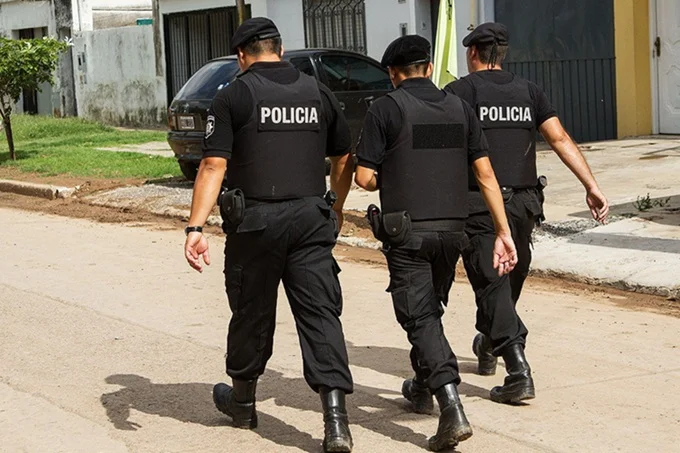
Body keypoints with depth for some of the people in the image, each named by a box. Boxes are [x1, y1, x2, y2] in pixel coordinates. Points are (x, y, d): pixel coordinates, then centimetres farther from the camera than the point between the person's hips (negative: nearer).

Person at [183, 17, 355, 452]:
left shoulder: (234, 97, -3)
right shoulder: (318, 93, 9)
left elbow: (214, 165, -12)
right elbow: (344, 159, 15)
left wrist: (196, 227, -14)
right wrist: (336, 211, 29)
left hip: (255, 220, -2)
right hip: (311, 217, 2)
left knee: (252, 312, 13)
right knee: (320, 312, -1)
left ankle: (243, 400, 33)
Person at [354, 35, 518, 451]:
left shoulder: (386, 109, -6)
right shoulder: (459, 108, 7)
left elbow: (364, 177, -8)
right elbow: (486, 174, 4)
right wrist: (504, 233, 5)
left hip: (407, 232, -5)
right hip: (452, 230, 5)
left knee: (420, 317, -4)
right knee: (431, 310, 23)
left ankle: (452, 407, -19)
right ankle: (422, 389, 39)